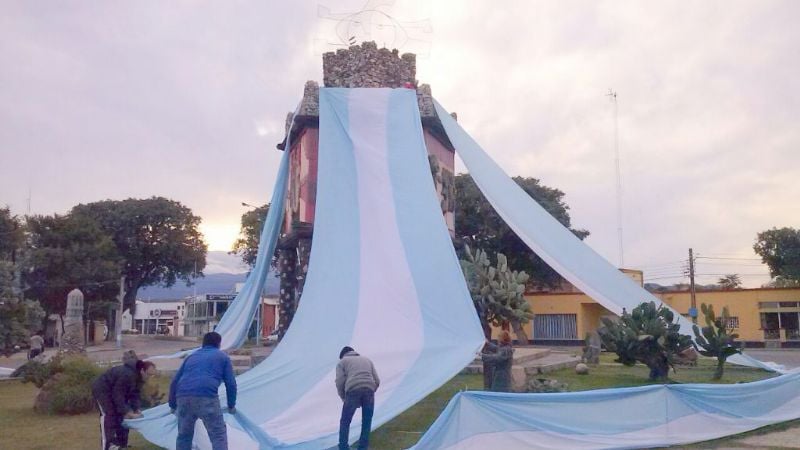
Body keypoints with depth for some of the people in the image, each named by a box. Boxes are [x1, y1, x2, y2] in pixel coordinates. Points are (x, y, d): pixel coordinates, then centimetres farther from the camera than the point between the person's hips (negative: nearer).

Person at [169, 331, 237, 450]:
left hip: (183, 397, 5)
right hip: (206, 397, -4)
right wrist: (231, 405, 25)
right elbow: (231, 383, 14)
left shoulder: (192, 356, 31)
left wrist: (172, 404, 37)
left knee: (183, 435, 22)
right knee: (218, 435, 2)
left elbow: (175, 381, 29)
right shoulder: (222, 356, 21)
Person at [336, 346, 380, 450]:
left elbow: (340, 382, 6)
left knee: (345, 422, 10)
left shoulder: (342, 362, 22)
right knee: (366, 422, 16)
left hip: (353, 391, -3)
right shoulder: (367, 360, 31)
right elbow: (377, 381, 20)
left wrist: (344, 398, 17)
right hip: (369, 390, 3)